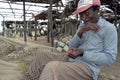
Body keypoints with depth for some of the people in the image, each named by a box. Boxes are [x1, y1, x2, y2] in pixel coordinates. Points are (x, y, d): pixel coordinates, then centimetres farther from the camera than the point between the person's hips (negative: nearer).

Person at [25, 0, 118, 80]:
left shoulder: (109, 28, -10)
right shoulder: (82, 25, 11)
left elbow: (110, 58, -15)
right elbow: (71, 46, 5)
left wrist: (82, 53, -22)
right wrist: (80, 32, -14)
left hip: (88, 68, -8)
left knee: (51, 67, -29)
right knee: (42, 56, 7)